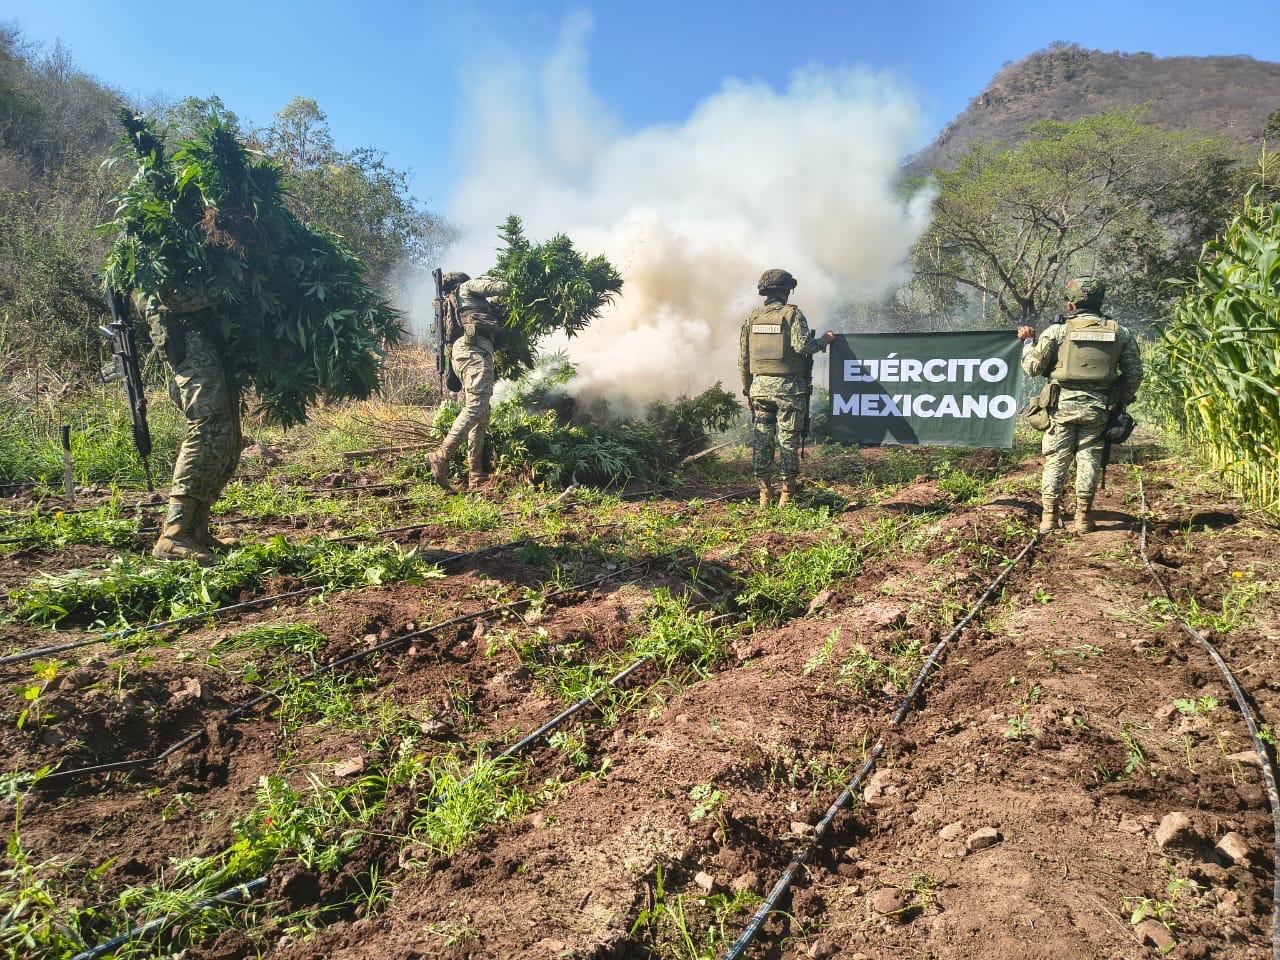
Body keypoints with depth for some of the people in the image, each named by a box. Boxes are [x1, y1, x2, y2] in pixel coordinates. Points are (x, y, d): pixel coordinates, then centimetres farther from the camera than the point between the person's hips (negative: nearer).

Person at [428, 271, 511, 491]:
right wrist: (488, 280, 29)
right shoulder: (468, 286, 14)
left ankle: (476, 475, 2)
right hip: (474, 349, -9)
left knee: (481, 414, 6)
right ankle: (441, 456, -33)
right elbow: (505, 288, 7)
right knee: (475, 407, -21)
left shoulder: (450, 303, 36)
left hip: (460, 351, 9)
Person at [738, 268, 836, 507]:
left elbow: (743, 359, 10)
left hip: (760, 386, 4)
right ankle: (787, 494, 5)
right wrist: (824, 341, 1)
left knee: (762, 440, 8)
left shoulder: (752, 317, 9)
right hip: (788, 388, -4)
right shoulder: (792, 314, -4)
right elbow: (802, 346, -17)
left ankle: (764, 493, 10)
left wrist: (748, 390, 18)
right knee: (788, 441, 2)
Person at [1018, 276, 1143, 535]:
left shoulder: (1058, 330, -4)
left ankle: (1049, 518, 5)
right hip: (1098, 408, 2)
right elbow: (1134, 373, 7)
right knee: (1089, 459, 8)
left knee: (1056, 460, 4)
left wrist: (1028, 341, 17)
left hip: (1063, 406, -2)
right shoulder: (1119, 332, 5)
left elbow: (1033, 367, 0)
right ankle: (1083, 519, 11)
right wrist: (1121, 402, 20)